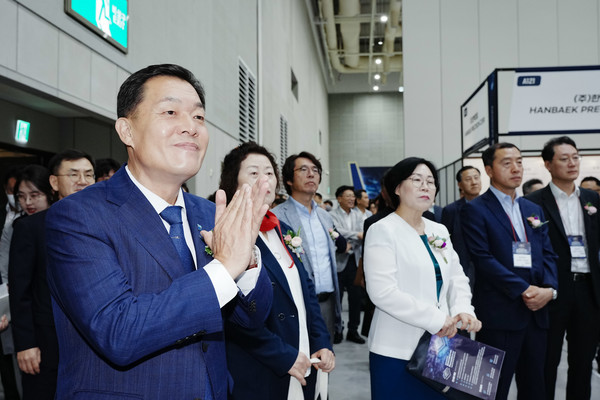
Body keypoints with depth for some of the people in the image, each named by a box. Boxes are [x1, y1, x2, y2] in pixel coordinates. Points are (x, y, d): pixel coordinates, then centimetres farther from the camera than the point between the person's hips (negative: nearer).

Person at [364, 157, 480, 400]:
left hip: (438, 347, 6)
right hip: (398, 350, -6)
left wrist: (462, 310, -6)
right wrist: (436, 319, -18)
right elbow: (382, 292, -19)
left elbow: (456, 277, 14)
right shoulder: (383, 230, -9)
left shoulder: (439, 231, 12)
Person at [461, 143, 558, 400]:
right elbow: (483, 258, -13)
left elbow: (547, 254, 13)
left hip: (537, 312, 7)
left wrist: (549, 288, -5)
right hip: (500, 313, -6)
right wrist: (523, 290, -17)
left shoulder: (534, 210, 17)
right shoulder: (475, 210, -5)